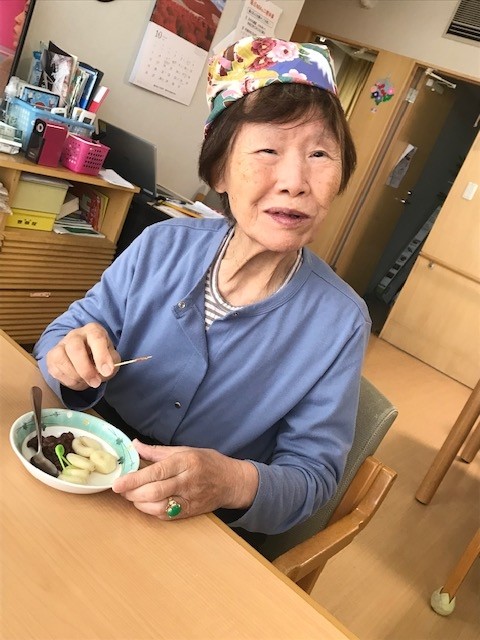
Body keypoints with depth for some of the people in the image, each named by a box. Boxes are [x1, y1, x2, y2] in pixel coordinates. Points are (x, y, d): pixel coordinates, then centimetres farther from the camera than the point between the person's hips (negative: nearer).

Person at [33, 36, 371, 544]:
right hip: (93, 467, 3)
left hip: (201, 526, -2)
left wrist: (237, 484, -32)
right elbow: (62, 334, -1)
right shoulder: (162, 246, -9)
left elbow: (313, 471, -10)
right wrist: (75, 361, -25)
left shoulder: (339, 323, -15)